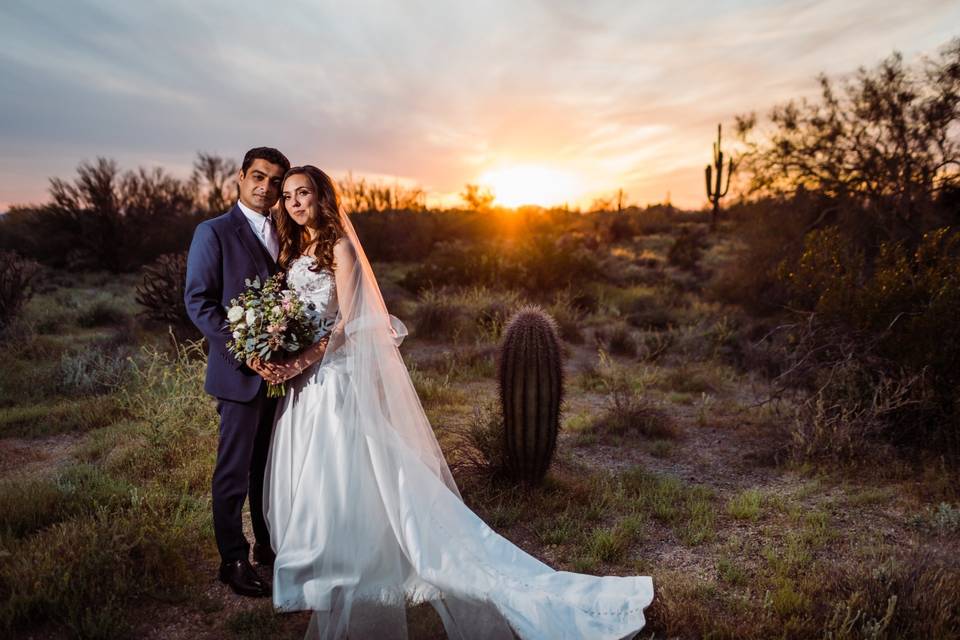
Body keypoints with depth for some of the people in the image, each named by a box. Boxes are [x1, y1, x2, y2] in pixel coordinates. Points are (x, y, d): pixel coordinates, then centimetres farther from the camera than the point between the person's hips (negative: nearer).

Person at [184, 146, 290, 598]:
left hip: (281, 370, 6)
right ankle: (233, 560, 20)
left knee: (272, 465, 16)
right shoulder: (214, 232, -5)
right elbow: (198, 302, -11)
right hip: (241, 373, -6)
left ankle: (269, 544, 31)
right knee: (235, 470, 5)